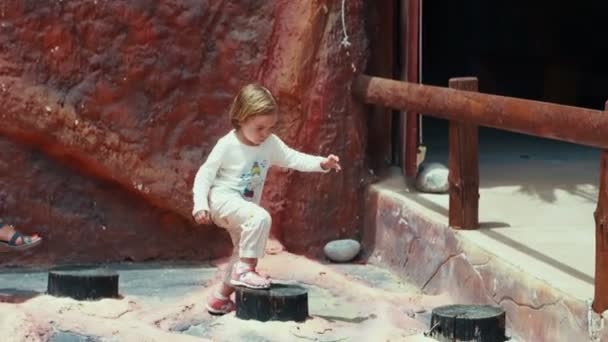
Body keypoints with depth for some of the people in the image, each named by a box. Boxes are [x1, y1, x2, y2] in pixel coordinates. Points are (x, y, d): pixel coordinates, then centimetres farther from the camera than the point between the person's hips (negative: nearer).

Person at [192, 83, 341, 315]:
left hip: (243, 206, 8)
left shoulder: (271, 144, -2)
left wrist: (321, 163, -20)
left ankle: (221, 298, 30)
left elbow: (293, 159, -3)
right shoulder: (227, 146, -17)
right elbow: (205, 174, -13)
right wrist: (200, 205, -22)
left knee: (245, 252, 14)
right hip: (223, 200, -8)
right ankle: (245, 270, -25)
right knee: (260, 218, -32)